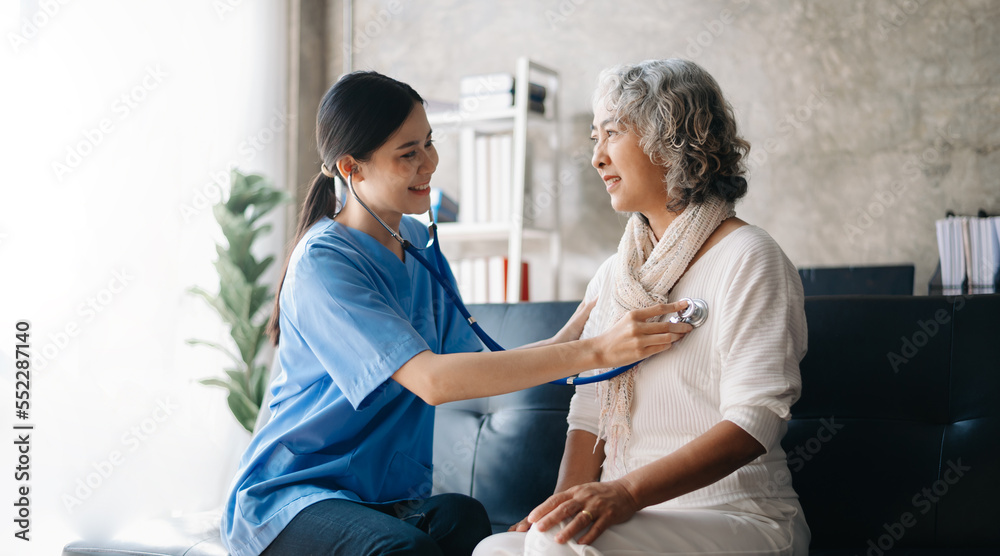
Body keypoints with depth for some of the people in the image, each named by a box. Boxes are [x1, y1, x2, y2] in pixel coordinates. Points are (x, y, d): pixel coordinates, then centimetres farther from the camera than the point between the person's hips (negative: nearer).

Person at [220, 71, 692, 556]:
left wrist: (572, 334, -7)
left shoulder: (418, 244, 9)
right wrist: (596, 351, -31)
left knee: (462, 517, -29)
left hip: (390, 498, 6)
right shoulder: (322, 262, -17)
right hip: (292, 497, -5)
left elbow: (474, 368, 6)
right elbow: (434, 380, -28)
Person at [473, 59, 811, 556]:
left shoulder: (747, 260, -7)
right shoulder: (611, 277, 15)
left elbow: (753, 423, -18)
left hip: (738, 516, -5)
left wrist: (627, 492, -29)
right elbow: (590, 414, 12)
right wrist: (566, 504, -8)